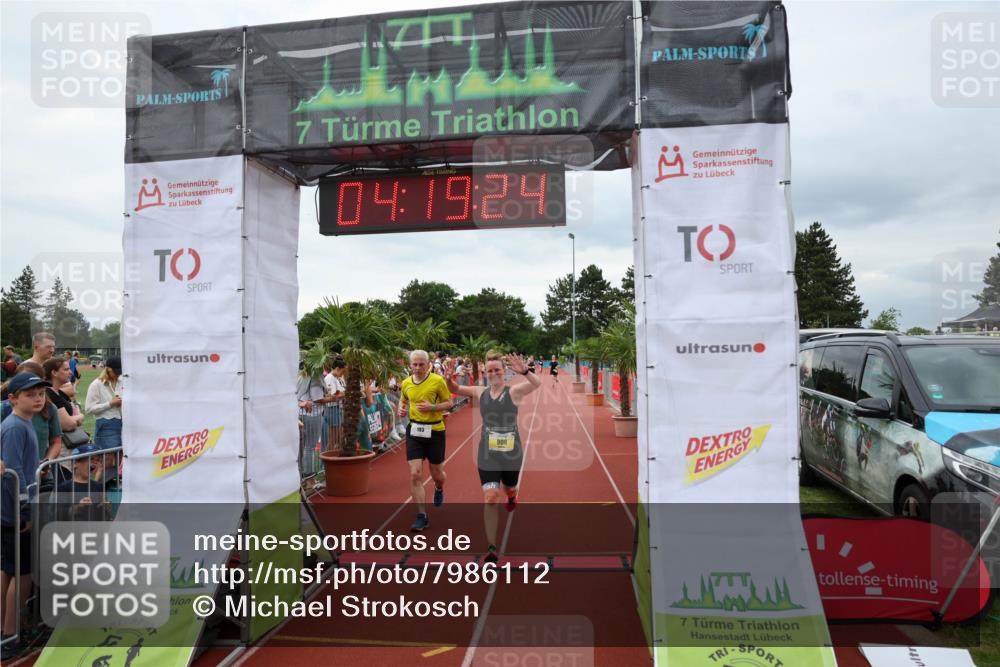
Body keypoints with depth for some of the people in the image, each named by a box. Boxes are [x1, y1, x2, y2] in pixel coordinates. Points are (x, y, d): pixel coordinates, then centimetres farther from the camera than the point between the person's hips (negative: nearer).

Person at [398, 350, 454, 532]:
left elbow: (449, 403, -5)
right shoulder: (406, 383, 2)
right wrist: (401, 409, -3)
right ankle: (421, 516, 3)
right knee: (415, 474, -7)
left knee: (436, 473, 12)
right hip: (414, 431, 2)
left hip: (434, 431, -2)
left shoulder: (438, 381, -10)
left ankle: (439, 489, 50)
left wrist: (431, 407, -21)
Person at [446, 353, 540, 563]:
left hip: (511, 453, -1)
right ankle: (491, 548, 3)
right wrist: (449, 380, -11)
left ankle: (511, 496, 64)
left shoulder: (514, 391, -11)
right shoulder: (481, 392, 0)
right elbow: (455, 389, 12)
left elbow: (537, 383, -28)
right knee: (490, 499, -7)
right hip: (487, 456, 1)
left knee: (509, 489, 23)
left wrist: (524, 371, -47)